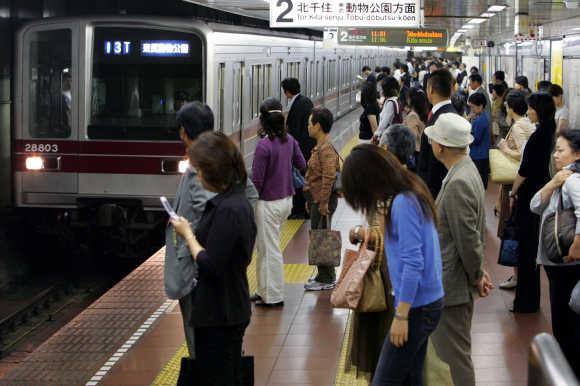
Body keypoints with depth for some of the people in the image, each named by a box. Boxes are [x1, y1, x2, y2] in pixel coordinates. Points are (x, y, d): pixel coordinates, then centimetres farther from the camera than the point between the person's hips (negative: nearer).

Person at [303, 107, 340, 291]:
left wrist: (323, 203, -23)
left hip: (323, 201, -10)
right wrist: (310, 200, 20)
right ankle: (326, 276, 25)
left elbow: (329, 178, -24)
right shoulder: (320, 147, 12)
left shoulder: (326, 150, -20)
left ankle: (326, 279, 5)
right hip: (316, 199, 10)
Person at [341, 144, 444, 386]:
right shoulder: (411, 193, 9)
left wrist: (401, 316, -21)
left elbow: (413, 264, -23)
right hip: (424, 301, 9)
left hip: (416, 305, -9)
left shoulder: (403, 202, -20)